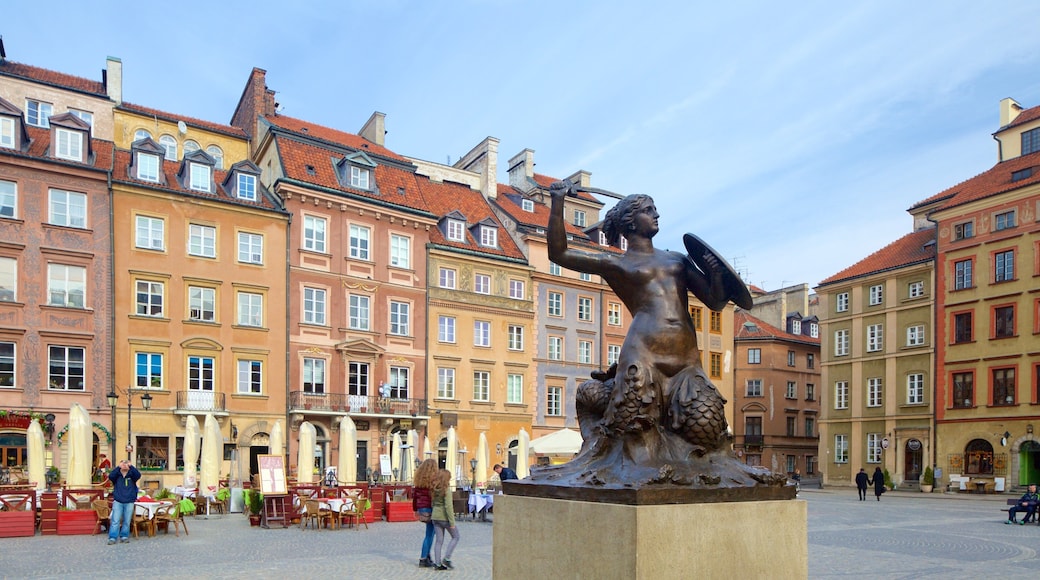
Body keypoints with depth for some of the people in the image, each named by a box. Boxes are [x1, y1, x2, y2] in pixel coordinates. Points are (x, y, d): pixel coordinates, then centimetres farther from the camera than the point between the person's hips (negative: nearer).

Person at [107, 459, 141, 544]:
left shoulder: (132, 475, 4)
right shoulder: (117, 475, 4)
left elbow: (138, 475, -16)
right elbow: (110, 476, -16)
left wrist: (131, 466, -19)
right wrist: (118, 467, -21)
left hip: (129, 502, 1)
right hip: (117, 501, -1)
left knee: (127, 521, 7)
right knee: (115, 521, -5)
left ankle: (124, 536, 17)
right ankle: (112, 537, -2)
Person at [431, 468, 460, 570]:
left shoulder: (435, 489, 4)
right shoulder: (446, 490, -17)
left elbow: (433, 503, 12)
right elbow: (448, 506, -20)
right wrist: (452, 522, -16)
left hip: (435, 517, 7)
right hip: (445, 517, -7)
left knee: (439, 540, 12)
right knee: (455, 537, 11)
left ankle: (438, 564, 11)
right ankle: (446, 559, 3)